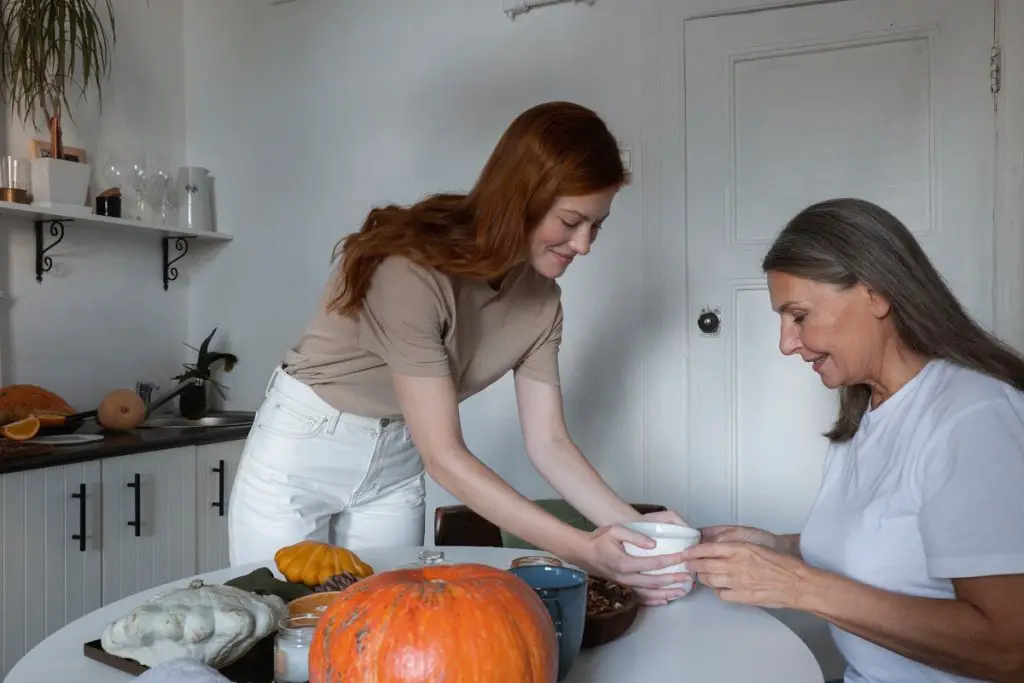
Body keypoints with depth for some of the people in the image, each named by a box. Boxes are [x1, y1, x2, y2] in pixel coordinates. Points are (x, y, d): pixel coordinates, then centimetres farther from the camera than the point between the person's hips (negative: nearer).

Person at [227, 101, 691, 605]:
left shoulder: (540, 296, -10)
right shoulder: (410, 269, -32)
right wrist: (580, 549, -35)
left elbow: (548, 442, -8)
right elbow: (443, 457, -31)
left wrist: (632, 525, -22)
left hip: (397, 464, 5)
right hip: (303, 452, -5)